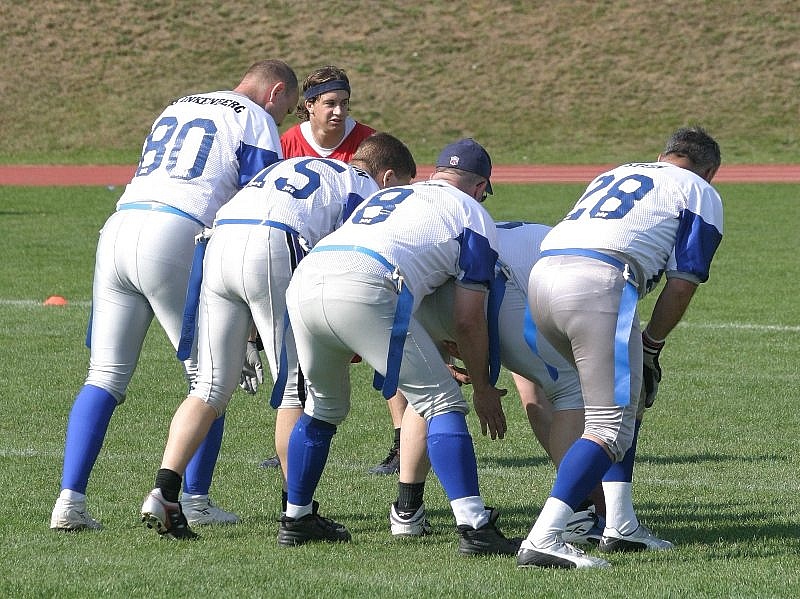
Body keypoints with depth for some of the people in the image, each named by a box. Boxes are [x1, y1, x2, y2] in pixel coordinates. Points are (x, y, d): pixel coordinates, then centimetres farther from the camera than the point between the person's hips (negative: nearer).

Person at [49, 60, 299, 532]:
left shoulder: (178, 108, 29)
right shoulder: (257, 121, 8)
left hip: (119, 227, 6)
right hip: (174, 240, -6)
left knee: (106, 376, 8)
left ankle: (70, 499, -3)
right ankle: (195, 501, 10)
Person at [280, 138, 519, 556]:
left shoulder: (384, 197, 37)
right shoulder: (471, 215, 20)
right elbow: (467, 320, 13)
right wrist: (483, 388, 25)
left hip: (303, 282, 6)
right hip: (363, 291, -6)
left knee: (324, 406, 28)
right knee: (441, 403, 3)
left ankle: (296, 520, 35)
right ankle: (473, 525, -7)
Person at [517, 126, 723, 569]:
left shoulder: (614, 175, 36)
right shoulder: (700, 193, 18)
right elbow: (682, 283, 9)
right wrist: (651, 345, 20)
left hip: (543, 273, 7)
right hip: (598, 283, -7)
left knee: (622, 396, 24)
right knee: (611, 424, -7)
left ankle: (619, 525, 19)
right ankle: (543, 539, -22)